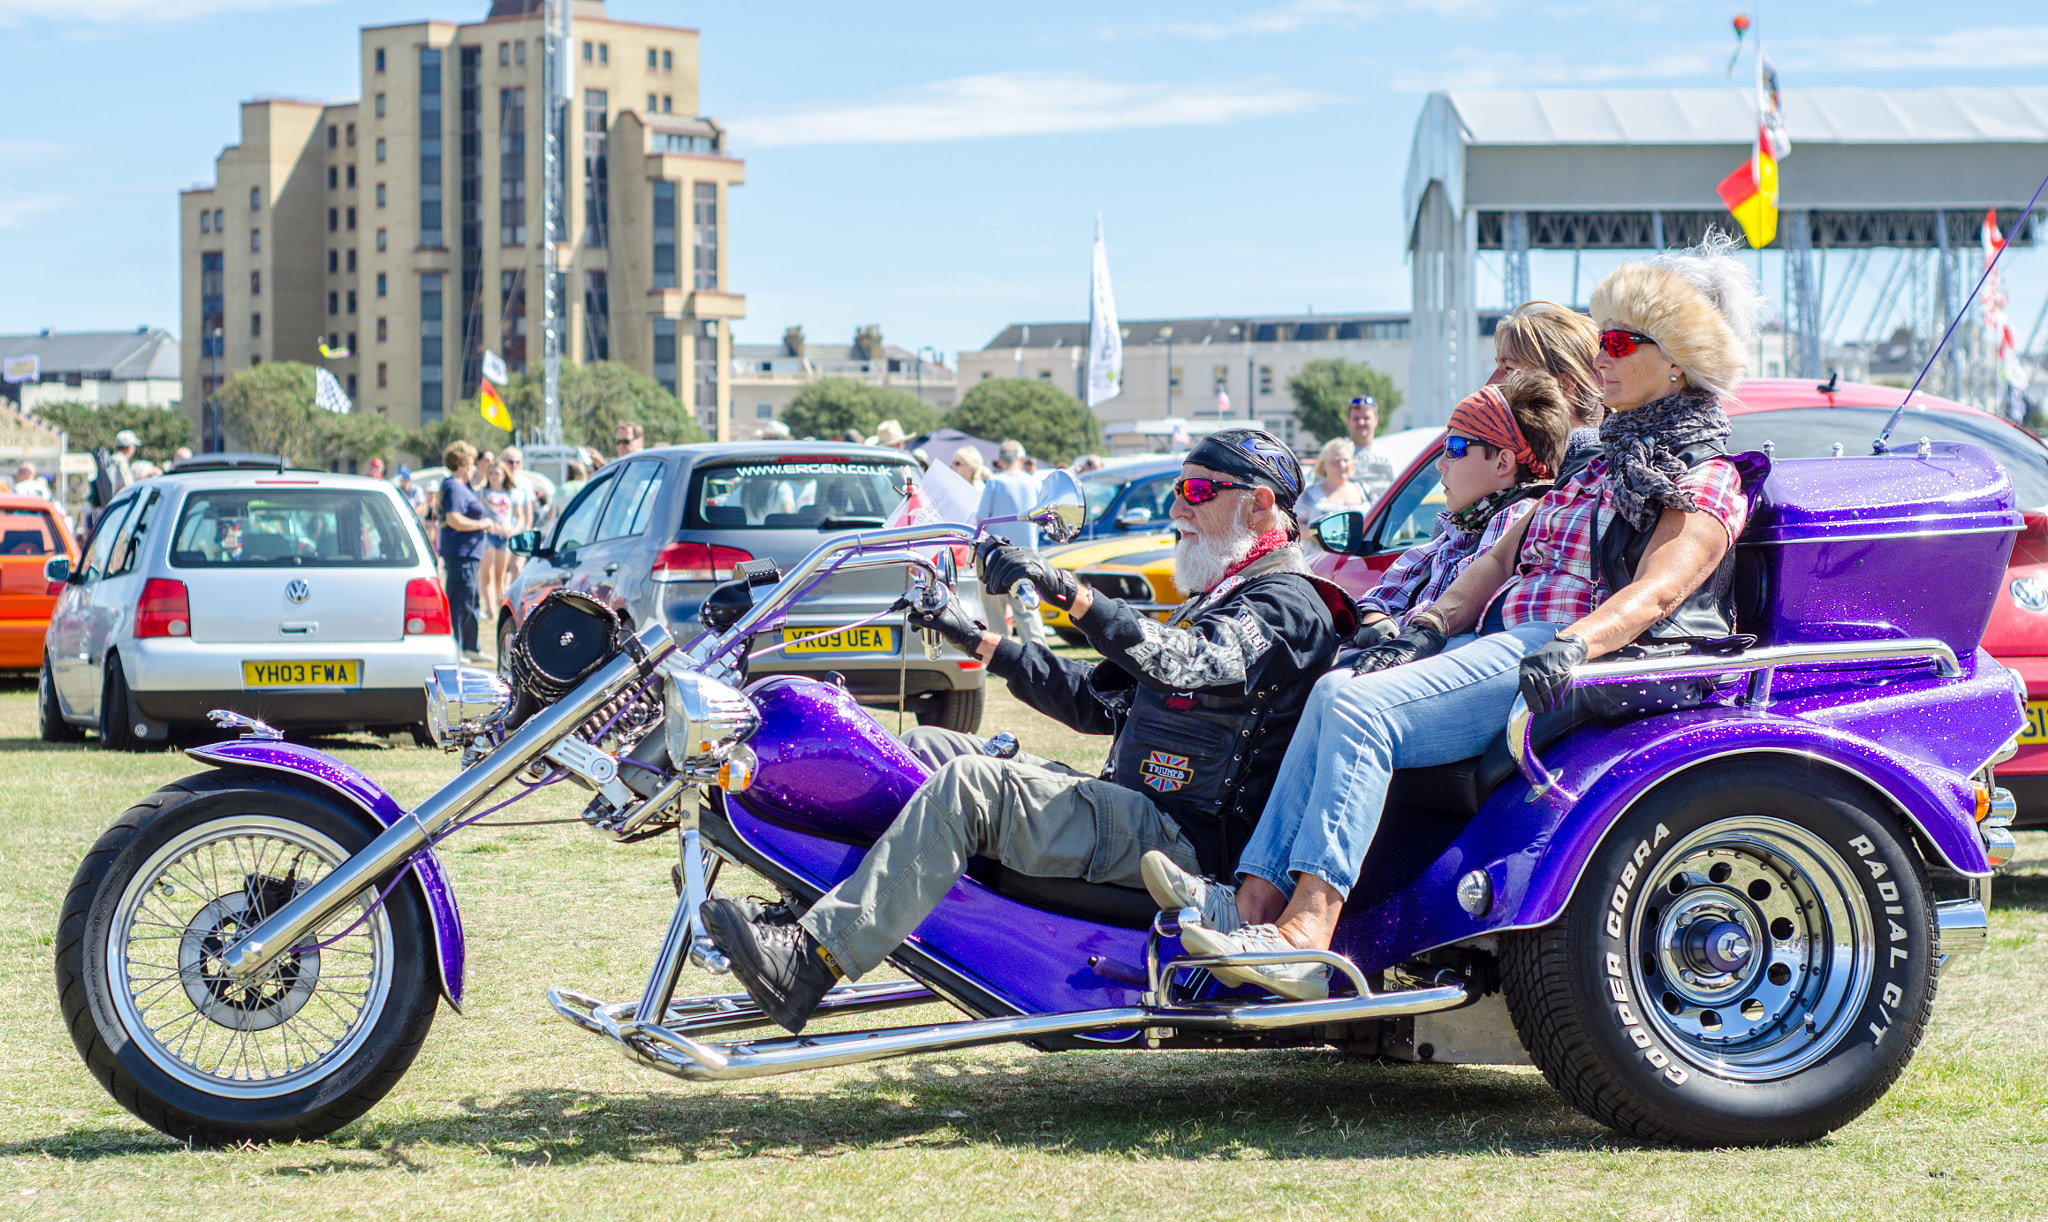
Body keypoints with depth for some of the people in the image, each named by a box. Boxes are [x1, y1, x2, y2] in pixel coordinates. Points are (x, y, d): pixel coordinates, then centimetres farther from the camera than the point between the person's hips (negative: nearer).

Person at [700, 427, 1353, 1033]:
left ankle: (809, 962, -35)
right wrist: (979, 640, 17)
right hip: (1130, 807, 10)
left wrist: (1067, 590, -40)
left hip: (1183, 837, -10)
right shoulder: (1219, 598, 26)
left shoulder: (1288, 603, -8)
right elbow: (1101, 700, 23)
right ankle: (797, 913, -6)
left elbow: (1178, 662, -29)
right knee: (927, 749, 5)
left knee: (970, 784, -27)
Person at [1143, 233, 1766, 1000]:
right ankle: (1256, 901, -21)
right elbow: (1503, 558, 20)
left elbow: (1656, 591, -17)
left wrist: (1573, 643, -35)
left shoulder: (1705, 481, 1)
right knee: (1336, 695, -10)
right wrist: (1429, 625, 2)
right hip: (1506, 642, 9)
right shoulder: (1598, 467, 29)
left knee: (1358, 707, -26)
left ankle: (1307, 931, -37)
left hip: (1591, 662, -9)